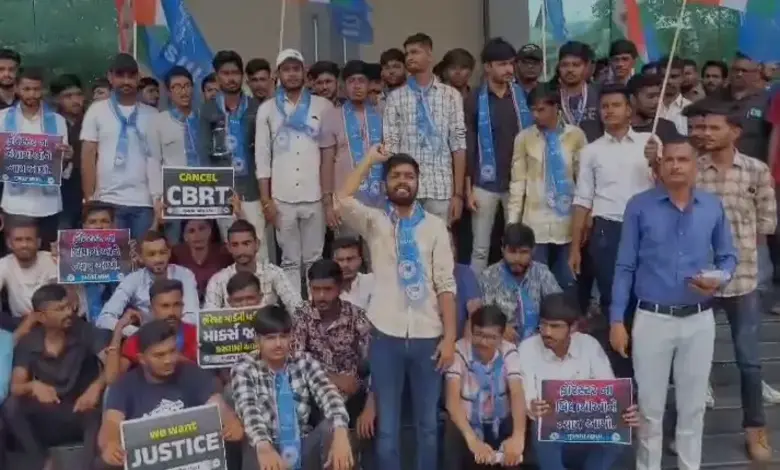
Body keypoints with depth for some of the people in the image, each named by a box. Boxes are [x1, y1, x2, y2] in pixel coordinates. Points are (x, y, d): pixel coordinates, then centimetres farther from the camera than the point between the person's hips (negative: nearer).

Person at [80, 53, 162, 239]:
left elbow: (160, 158, 7)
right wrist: (90, 199, -3)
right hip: (109, 201, -1)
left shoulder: (152, 114, 10)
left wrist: (161, 199, -3)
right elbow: (88, 157, 5)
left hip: (144, 202, 1)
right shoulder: (97, 110, 7)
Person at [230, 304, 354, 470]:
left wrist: (340, 434, -38)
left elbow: (329, 395, -15)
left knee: (332, 427, -26)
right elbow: (248, 410, -22)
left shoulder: (304, 362, 4)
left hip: (303, 450, 3)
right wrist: (263, 447, -45)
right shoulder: (244, 368, -3)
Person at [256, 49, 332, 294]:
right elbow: (262, 157, 5)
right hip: (282, 198, 1)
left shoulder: (323, 106, 6)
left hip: (315, 196, 0)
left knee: (314, 259, 5)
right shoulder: (267, 109, 7)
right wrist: (266, 200, -1)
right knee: (290, 261, 7)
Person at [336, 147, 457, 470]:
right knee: (387, 425, 9)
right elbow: (343, 200, -17)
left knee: (428, 423, 13)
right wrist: (370, 159, -8)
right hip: (386, 336, 0)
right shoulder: (374, 222, 4)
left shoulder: (435, 225, 4)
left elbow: (445, 284, 0)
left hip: (427, 336, 0)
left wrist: (450, 336, -6)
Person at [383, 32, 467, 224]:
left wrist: (458, 193, -3)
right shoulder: (395, 98, 8)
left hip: (441, 190, 0)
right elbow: (390, 146, 3)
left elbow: (459, 145, 3)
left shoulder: (451, 95, 6)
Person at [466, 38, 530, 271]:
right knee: (480, 248, 4)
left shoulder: (523, 96, 4)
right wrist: (468, 188, -5)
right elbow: (468, 145, -1)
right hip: (485, 184, -2)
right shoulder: (474, 100, -1)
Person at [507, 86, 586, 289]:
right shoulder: (524, 138, 0)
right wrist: (512, 221, -2)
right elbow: (517, 182, 0)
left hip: (568, 222, 1)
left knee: (567, 283, 8)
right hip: (535, 222, -1)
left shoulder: (575, 135, 1)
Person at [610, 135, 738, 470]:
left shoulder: (713, 206, 2)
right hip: (652, 318, -2)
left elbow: (728, 256, 11)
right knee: (650, 406, 9)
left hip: (699, 320, 2)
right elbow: (625, 266, -3)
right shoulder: (639, 206, -5)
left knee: (693, 405, 15)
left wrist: (720, 279, -13)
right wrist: (617, 319, -6)